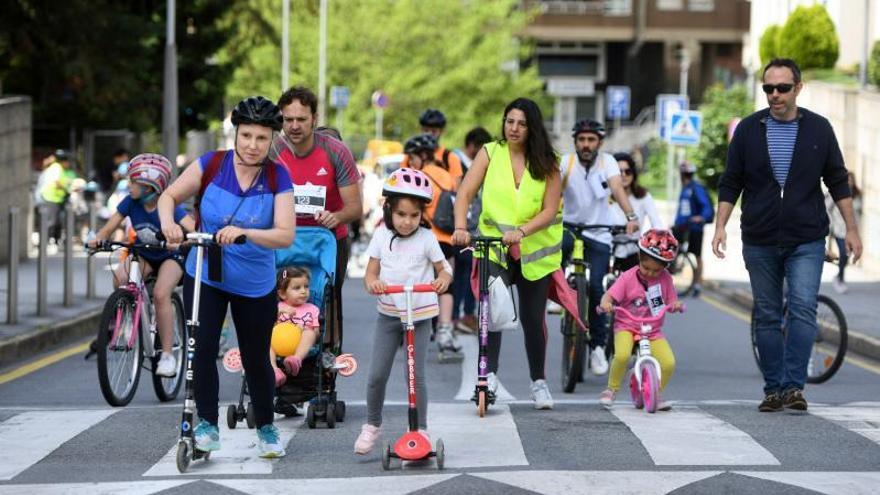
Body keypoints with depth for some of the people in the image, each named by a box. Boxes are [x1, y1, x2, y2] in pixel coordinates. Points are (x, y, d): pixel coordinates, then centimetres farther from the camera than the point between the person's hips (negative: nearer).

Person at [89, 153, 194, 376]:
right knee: (120, 278, -28)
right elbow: (109, 228, -15)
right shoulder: (130, 203, -15)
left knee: (161, 294, -29)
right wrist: (97, 239, -37)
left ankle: (167, 355, -20)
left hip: (170, 257, -4)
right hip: (143, 256, 4)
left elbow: (195, 231, -35)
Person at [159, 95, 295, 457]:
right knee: (203, 348, -13)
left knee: (256, 359, 8)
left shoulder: (277, 177, -12)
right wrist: (168, 222, -24)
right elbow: (170, 196, -2)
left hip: (255, 285, 0)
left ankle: (266, 428, 29)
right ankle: (207, 424, 3)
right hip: (205, 276, 0)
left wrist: (243, 233, -37)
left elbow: (285, 235, -21)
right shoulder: (212, 165, -10)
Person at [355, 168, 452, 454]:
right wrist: (372, 283, -23)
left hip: (420, 315, -2)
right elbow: (371, 272, 1)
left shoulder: (426, 238, -5)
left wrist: (442, 280, -24)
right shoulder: (381, 236, 0)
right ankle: (372, 425, 18)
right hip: (388, 314, 2)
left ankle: (421, 428, 10)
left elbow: (443, 269, 0)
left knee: (416, 375, -4)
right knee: (377, 375, -2)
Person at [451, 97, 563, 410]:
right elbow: (465, 194, -8)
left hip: (536, 249, 0)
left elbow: (549, 211, -10)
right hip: (493, 244, 0)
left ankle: (538, 382, 23)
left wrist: (521, 231, -27)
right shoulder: (490, 153, -1)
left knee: (532, 317, 6)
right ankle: (489, 374, -18)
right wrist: (460, 227, -25)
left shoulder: (546, 163, -2)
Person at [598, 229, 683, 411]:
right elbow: (610, 295, -14)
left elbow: (672, 302, 3)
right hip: (627, 327, -3)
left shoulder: (665, 279, 0)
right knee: (622, 355, -33)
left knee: (669, 363, -18)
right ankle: (611, 389, -6)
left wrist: (677, 305, -21)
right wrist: (605, 303, -38)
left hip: (653, 332, 3)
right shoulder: (628, 277, -9)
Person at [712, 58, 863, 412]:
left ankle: (794, 386, -15)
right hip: (760, 243, 2)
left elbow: (838, 182, 8)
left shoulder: (818, 129, 2)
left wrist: (851, 229, 6)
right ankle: (773, 390, 12)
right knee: (767, 317, 5)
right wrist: (720, 226, -4)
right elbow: (730, 184, 6)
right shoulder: (749, 129, 3)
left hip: (806, 241, -1)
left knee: (803, 310, -14)